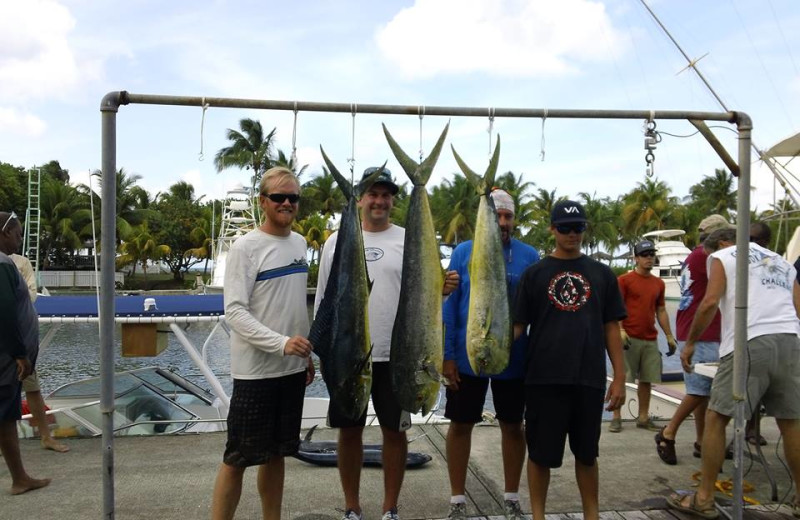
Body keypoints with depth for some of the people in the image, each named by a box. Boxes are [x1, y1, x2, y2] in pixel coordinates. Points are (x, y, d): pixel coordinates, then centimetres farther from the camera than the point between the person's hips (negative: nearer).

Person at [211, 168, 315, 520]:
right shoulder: (245, 247, -11)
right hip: (255, 371, -6)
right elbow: (234, 311, -17)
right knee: (238, 458, 0)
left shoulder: (300, 243, 10)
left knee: (277, 453, 15)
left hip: (293, 369, 7)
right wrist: (281, 343, -26)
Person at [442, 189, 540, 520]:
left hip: (514, 359, 1)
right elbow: (449, 305, -4)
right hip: (467, 358, -1)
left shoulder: (529, 256, -2)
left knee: (512, 425, 13)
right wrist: (447, 355, -8)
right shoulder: (464, 252, -4)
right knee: (461, 425, 8)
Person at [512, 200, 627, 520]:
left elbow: (611, 327, 8)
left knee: (587, 453, 14)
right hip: (544, 378, -1)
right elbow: (518, 325, 1)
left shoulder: (601, 274, 7)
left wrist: (619, 377, 3)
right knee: (541, 453, 8)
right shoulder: (535, 273, 2)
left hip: (589, 379, 2)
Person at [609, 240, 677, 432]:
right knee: (621, 378, -1)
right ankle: (616, 417, 7)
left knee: (647, 380, 9)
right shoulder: (624, 280, -4)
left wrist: (669, 336, 13)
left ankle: (644, 417, 19)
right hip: (629, 338, -5)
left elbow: (661, 311, 17)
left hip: (650, 340, 5)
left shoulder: (659, 284, 12)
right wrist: (620, 331, -19)